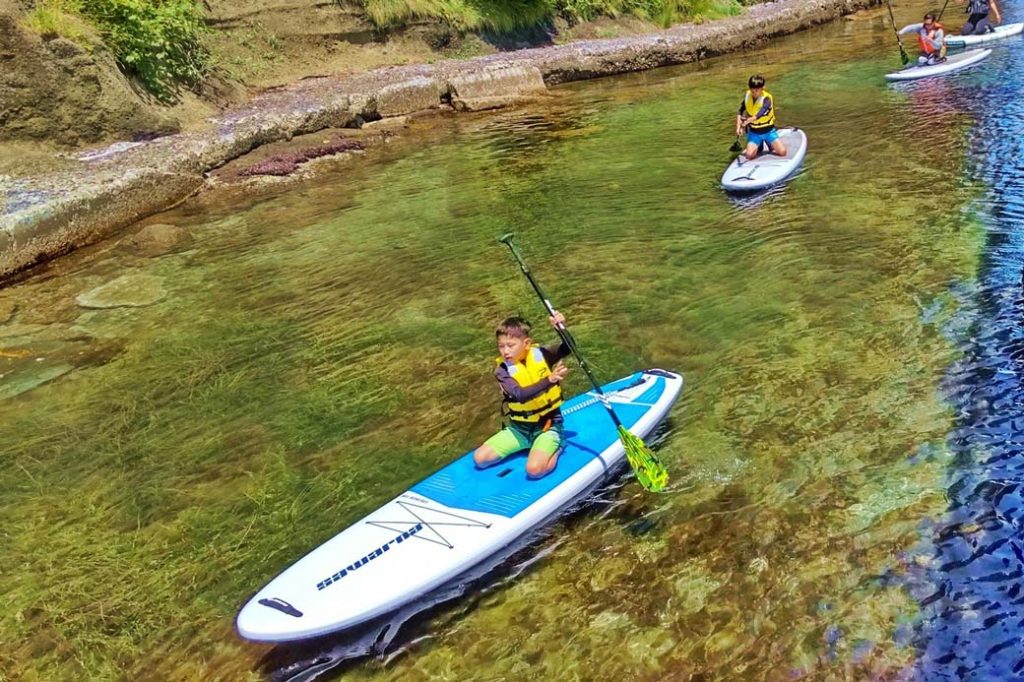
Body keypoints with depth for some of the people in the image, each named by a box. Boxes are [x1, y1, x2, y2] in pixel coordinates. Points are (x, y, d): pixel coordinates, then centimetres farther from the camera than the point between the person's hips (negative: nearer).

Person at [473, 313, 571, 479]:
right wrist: (549, 380, -43)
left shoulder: (540, 354, -8)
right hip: (519, 428, 3)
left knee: (534, 469, -28)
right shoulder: (502, 370, -11)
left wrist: (561, 328, -43)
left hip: (548, 425, -3)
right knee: (479, 458, -7)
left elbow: (567, 348, -23)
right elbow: (520, 394, -28)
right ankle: (530, 446, 10)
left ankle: (555, 449, 4)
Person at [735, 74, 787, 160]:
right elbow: (740, 112, 2)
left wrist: (748, 120, -49)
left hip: (768, 131, -2)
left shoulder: (767, 98, -20)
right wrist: (738, 126, -11)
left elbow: (760, 114, -35)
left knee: (782, 152, -14)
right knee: (750, 155, -20)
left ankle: (771, 146, 19)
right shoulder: (747, 96, -6)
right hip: (754, 132, 2)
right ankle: (758, 148, 15)